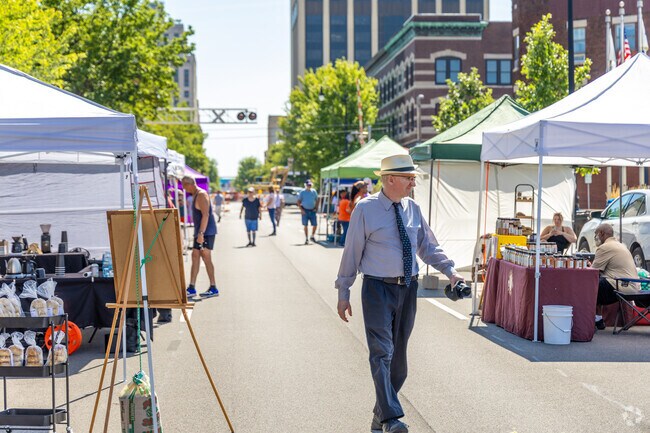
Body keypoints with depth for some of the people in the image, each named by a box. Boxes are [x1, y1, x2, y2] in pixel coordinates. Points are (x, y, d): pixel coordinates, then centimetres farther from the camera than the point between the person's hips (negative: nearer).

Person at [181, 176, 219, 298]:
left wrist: (201, 233, -27)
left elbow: (205, 215, -23)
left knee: (206, 258, -7)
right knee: (195, 256, 7)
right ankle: (191, 288, 7)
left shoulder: (201, 195, -14)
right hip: (200, 232, 10)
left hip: (206, 232, -10)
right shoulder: (195, 195, 17)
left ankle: (213, 288, -1)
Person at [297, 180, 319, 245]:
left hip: (312, 210, 2)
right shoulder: (302, 192, -1)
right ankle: (307, 239, 8)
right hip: (305, 211, -2)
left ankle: (312, 236, 21)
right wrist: (301, 209, -10)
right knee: (306, 225, 1)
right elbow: (298, 202, 0)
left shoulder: (314, 191, 7)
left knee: (315, 224, -1)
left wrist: (316, 208, 2)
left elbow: (317, 200, 15)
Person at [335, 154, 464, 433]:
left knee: (399, 355, 11)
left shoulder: (413, 208, 7)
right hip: (378, 288, -6)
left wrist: (450, 272, -1)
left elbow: (428, 247, 14)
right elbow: (352, 252, -4)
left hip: (408, 288, 6)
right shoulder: (366, 209, -7)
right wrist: (343, 293, -3)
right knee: (382, 352, -14)